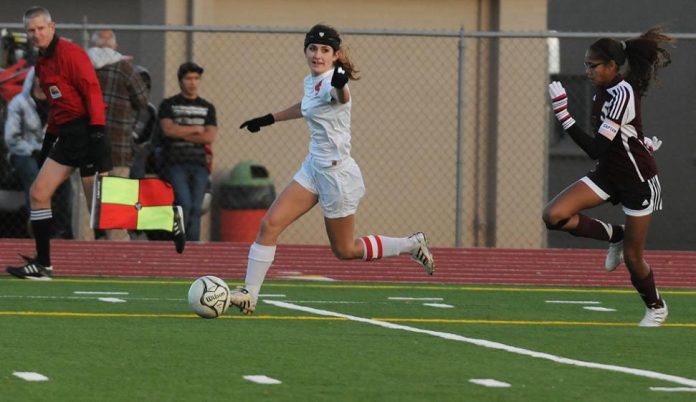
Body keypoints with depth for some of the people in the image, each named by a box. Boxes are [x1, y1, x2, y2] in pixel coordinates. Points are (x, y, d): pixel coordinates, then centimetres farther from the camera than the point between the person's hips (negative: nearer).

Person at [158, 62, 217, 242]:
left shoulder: (207, 108, 16)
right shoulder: (168, 105, 8)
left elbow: (210, 136, 2)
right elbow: (168, 129, -9)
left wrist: (181, 133, -3)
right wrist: (196, 129, -1)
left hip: (199, 165, 3)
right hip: (175, 164, -3)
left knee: (195, 209, -7)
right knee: (184, 203, -21)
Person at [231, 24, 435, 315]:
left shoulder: (332, 82, -20)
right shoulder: (310, 82, 6)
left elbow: (342, 97, -47)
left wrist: (340, 84, -72)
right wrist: (268, 119, 38)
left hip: (337, 172, -8)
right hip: (313, 167, 8)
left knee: (345, 250, 6)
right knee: (269, 224, -4)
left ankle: (412, 245, 25)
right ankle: (249, 294, 0)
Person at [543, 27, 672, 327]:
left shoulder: (622, 94, -27)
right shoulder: (604, 89, -2)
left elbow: (596, 149, -32)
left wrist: (563, 116, -36)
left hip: (638, 180, -8)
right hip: (608, 173, 8)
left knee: (632, 257, 3)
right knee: (554, 215, -14)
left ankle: (656, 307, 32)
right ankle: (613, 235, 9)